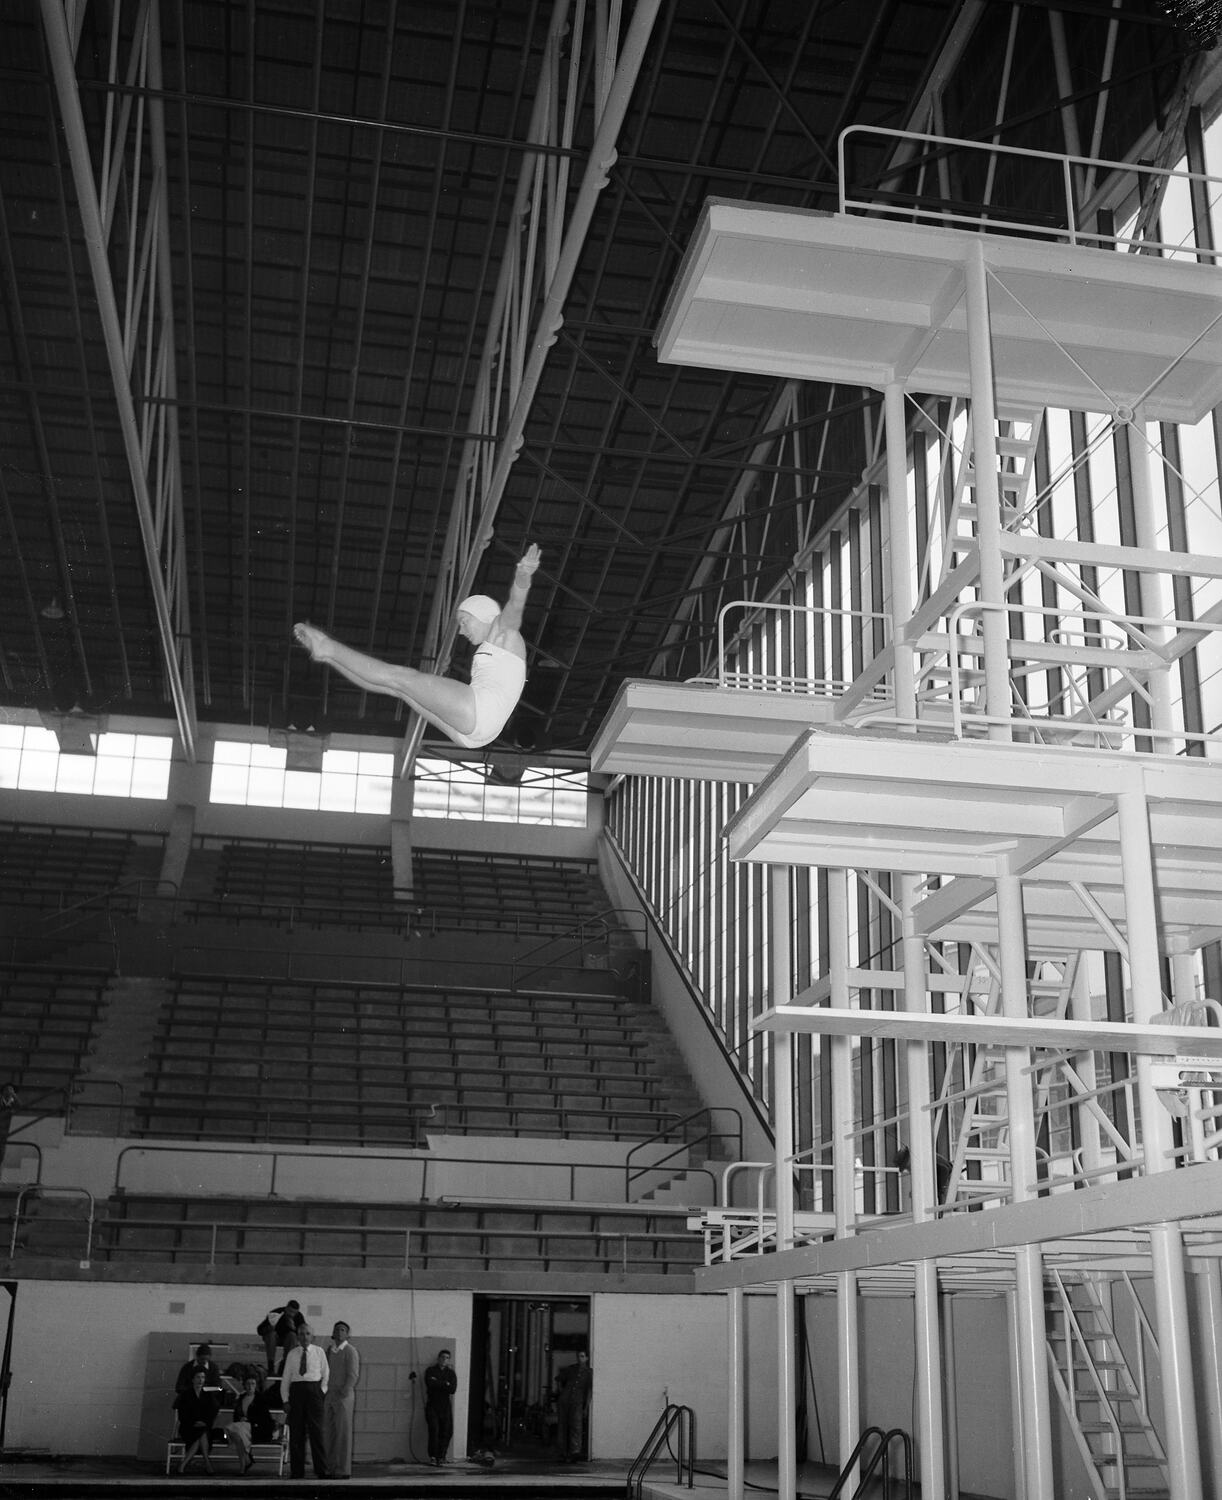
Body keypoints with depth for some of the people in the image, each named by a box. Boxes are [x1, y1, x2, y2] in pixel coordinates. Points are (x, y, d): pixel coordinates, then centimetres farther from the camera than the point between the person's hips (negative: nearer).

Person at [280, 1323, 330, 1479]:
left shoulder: (319, 1352, 6)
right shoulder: (292, 1354, 9)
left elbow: (326, 1374, 11)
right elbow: (285, 1378, 9)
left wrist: (322, 1391, 1)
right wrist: (285, 1400, 3)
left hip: (314, 1390, -2)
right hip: (296, 1390, 2)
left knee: (316, 1430, -7)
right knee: (296, 1432, 2)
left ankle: (321, 1471, -3)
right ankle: (297, 1471, 8)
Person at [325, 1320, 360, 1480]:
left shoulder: (350, 1350, -5)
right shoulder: (329, 1351, 14)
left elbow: (353, 1375, -11)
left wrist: (343, 1393, -18)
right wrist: (323, 1394, 8)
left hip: (344, 1396, -6)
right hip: (329, 1397, 6)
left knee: (343, 1433, -6)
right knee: (331, 1434, 5)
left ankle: (344, 1470, -6)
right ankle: (332, 1468, 9)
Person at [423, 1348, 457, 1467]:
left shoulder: (451, 1373, 13)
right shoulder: (431, 1371, 8)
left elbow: (452, 1389, -4)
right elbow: (430, 1384, -11)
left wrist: (437, 1383, -7)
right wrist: (445, 1384, -6)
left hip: (445, 1407, 2)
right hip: (432, 1406, -2)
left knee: (446, 1432, -6)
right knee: (434, 1430, -15)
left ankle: (441, 1457, 1)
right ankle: (433, 1456, -10)